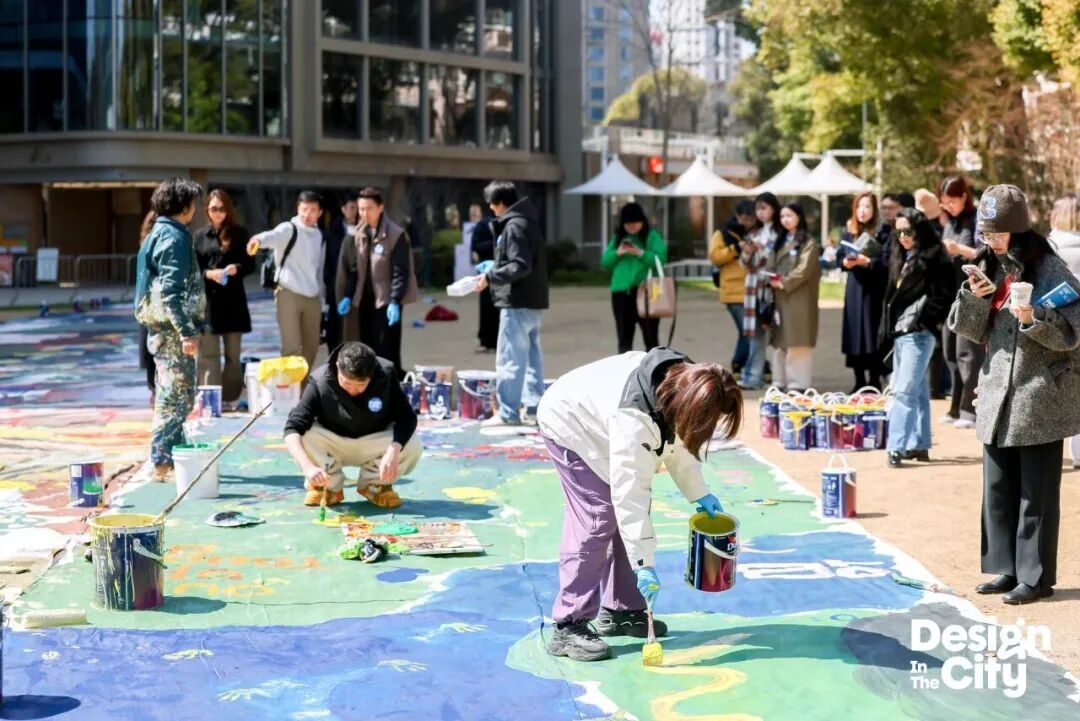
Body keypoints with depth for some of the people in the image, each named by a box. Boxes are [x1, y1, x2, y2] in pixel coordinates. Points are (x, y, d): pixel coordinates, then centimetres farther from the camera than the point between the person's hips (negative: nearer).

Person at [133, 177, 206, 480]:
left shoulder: (160, 233, 17)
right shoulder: (174, 237, -14)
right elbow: (171, 291, -22)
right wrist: (187, 332, -24)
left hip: (162, 329, 10)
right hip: (171, 329, -10)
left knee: (169, 397, 15)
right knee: (177, 398, -6)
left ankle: (173, 458, 23)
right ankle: (162, 463, -5)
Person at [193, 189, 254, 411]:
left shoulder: (240, 233, 6)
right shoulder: (200, 235, 8)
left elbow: (250, 264, 6)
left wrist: (236, 268, -14)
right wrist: (208, 274, -13)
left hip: (233, 300, 0)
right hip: (207, 300, 0)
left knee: (233, 354, 5)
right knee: (208, 355, -3)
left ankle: (230, 398, 10)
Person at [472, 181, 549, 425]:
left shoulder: (514, 226, -16)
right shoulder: (528, 222, 14)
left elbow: (520, 266, -23)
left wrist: (490, 276, -18)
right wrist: (495, 267, 16)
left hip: (518, 304, -10)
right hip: (534, 301, 10)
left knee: (509, 359, -5)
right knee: (531, 356, 14)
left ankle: (508, 413, -3)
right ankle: (534, 407, 18)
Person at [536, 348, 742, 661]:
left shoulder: (684, 380, -18)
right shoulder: (633, 419, -42)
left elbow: (679, 437, 2)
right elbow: (629, 496, -40)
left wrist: (699, 493, -1)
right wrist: (644, 564, -39)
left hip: (600, 422, 9)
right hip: (570, 426, -9)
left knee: (625, 519, 5)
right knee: (597, 521, -18)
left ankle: (619, 611, 16)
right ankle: (568, 627, -15)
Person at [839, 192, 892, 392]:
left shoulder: (884, 231, -3)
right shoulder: (849, 231, 13)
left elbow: (887, 260, -9)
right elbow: (840, 257, 12)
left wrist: (868, 262, -22)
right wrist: (846, 262, -9)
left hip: (874, 289, -5)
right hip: (854, 289, 5)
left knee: (872, 337, -6)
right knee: (854, 335, 5)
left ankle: (874, 383, 0)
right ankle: (859, 383, 13)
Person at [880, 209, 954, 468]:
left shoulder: (934, 258, -9)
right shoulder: (900, 257, 17)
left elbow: (941, 296, -14)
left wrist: (923, 321, -16)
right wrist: (887, 329, 16)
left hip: (918, 333, -9)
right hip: (899, 331, 9)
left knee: (905, 391, -12)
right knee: (917, 391, 14)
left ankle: (897, 447, -13)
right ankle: (919, 444, 19)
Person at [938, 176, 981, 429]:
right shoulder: (950, 223, 15)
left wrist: (960, 249, -21)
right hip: (950, 294, 8)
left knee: (968, 353, -8)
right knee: (951, 353, 9)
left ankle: (971, 411, -4)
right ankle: (957, 408, 17)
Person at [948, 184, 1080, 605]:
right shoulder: (990, 269, 9)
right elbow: (968, 330, 8)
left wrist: (1033, 318, -26)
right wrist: (974, 297, -10)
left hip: (1041, 399, -7)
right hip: (998, 397, 7)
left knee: (1036, 492, -1)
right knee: (998, 489, 12)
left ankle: (1036, 577, 7)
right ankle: (1009, 568, 23)